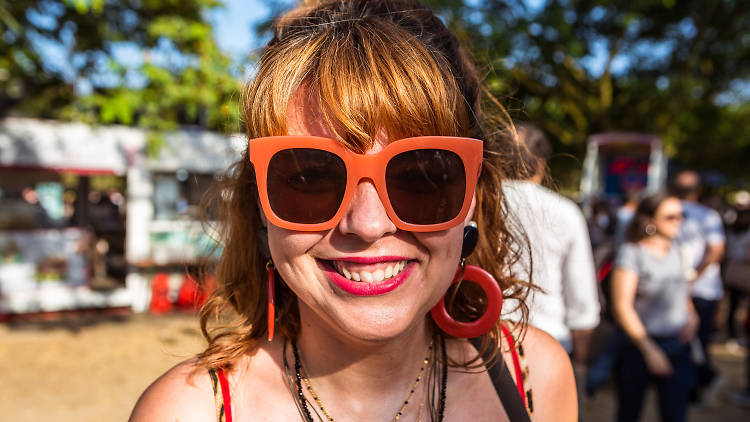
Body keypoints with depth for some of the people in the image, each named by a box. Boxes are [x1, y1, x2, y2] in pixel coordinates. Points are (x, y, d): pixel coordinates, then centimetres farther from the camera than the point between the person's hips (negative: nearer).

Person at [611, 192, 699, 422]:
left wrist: (691, 316, 4)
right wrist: (648, 348, -17)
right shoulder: (631, 252, -12)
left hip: (678, 345, 5)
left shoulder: (675, 249, 8)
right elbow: (621, 306, -15)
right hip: (639, 344, -5)